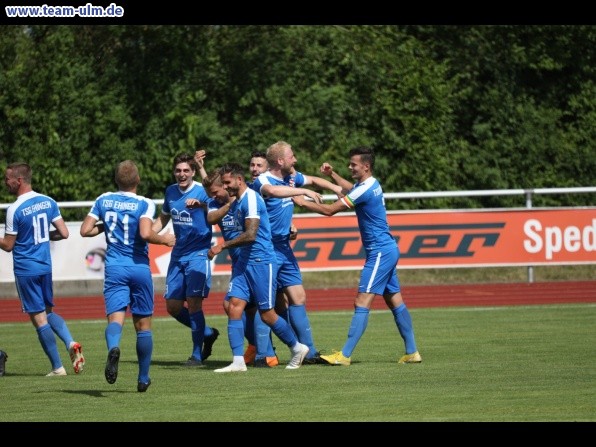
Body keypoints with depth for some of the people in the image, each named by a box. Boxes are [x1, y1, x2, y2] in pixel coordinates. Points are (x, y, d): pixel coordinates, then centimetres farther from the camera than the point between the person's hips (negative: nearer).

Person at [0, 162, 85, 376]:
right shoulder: (48, 202, 2)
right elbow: (63, 233, 3)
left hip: (25, 269, -6)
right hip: (45, 266, 6)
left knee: (39, 318, 1)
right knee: (48, 311, 20)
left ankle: (57, 367, 2)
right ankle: (71, 344, -4)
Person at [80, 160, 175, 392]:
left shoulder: (103, 201, 4)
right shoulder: (144, 204, -6)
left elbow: (85, 230, 2)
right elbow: (146, 233, -21)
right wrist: (164, 239, -3)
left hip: (114, 268, 1)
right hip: (140, 268, -1)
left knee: (115, 317, -9)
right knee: (143, 324, 11)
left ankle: (113, 347, -44)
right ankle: (143, 378, 18)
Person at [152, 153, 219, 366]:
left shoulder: (201, 191, -12)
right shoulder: (171, 192, 8)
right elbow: (163, 218, 24)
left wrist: (200, 203, -52)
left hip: (198, 254, -7)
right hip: (178, 255, 7)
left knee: (193, 303, -12)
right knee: (173, 306, 5)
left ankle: (197, 355, -2)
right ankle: (208, 333, 26)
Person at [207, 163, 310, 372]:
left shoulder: (251, 199, -16)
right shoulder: (235, 203, 13)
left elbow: (250, 235, -23)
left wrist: (223, 246, -18)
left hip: (261, 262, -9)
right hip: (244, 261, 9)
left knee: (267, 314, -1)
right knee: (235, 306, -5)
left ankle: (297, 348, 20)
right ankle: (238, 361, -7)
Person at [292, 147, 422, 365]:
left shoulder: (365, 190, -18)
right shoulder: (372, 184, 11)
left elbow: (330, 210, -18)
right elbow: (350, 188, 35)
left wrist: (302, 202, -8)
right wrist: (332, 173, 24)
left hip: (380, 252, -10)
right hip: (387, 250, 10)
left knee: (362, 302, -12)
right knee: (395, 302, 12)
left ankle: (345, 355, -16)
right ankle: (412, 352, 14)